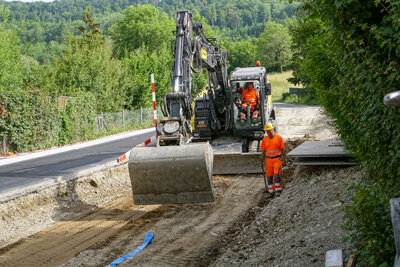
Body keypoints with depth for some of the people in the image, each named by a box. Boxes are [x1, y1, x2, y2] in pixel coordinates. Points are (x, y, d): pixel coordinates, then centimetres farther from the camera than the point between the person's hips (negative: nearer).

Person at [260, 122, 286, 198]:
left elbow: (283, 150, -4)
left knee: (276, 175, -15)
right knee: (269, 176, 2)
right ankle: (271, 192, 10)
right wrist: (262, 162, 5)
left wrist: (284, 160, -9)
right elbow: (263, 152, 6)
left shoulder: (279, 138, -7)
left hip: (277, 159, -3)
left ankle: (278, 190, -6)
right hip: (268, 160, 3)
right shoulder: (265, 139, 2)